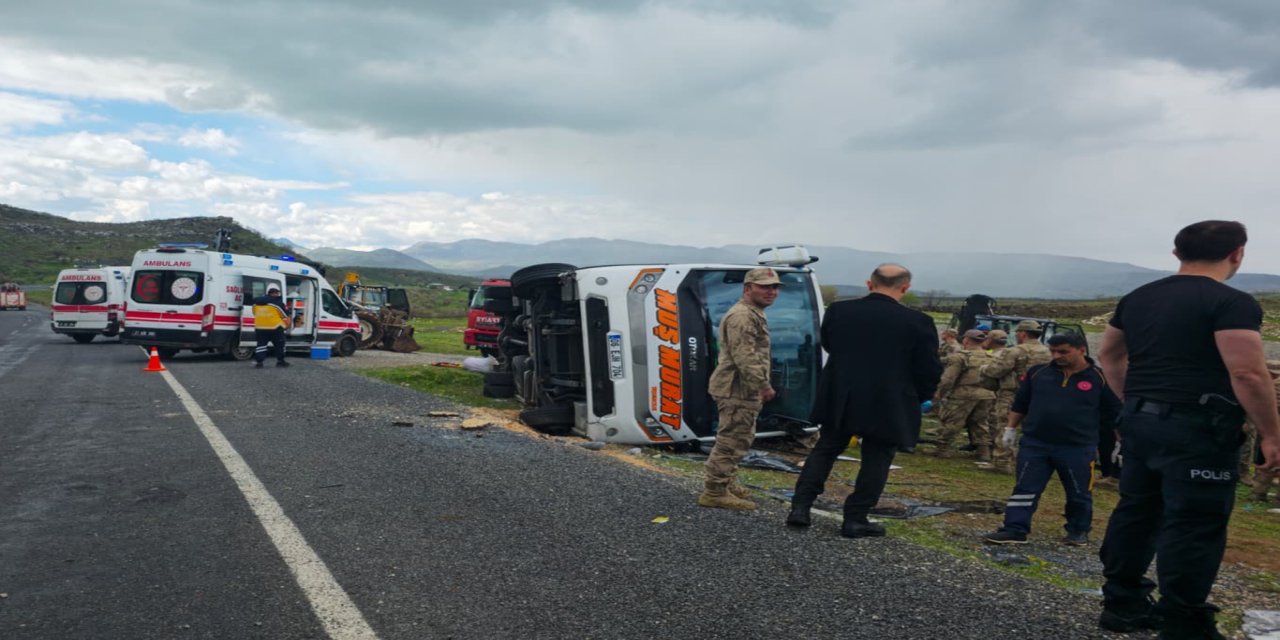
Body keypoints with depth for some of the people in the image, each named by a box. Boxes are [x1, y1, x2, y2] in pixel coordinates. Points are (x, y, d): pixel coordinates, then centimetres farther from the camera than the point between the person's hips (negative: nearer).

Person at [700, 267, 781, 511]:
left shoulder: (754, 314, 19)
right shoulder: (742, 316, -18)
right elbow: (745, 357, -26)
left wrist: (760, 386, 27)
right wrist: (764, 385, -23)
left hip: (744, 390, 11)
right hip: (738, 390, -11)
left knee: (736, 440, 20)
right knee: (732, 441, -8)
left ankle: (724, 484, 32)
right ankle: (714, 492, -2)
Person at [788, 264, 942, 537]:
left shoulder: (838, 311, -4)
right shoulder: (917, 322, -12)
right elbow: (930, 370, -6)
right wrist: (920, 398, 11)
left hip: (839, 400, 3)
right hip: (889, 406, -3)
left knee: (825, 450, 17)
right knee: (876, 460, 12)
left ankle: (800, 507, 13)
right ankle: (855, 520, 13)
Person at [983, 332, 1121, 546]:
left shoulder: (1100, 378, -4)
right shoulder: (1038, 373, 4)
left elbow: (1114, 414, 3)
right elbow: (1020, 404, 14)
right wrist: (1011, 428, 13)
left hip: (1078, 449, -2)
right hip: (1034, 444, 2)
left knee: (1079, 494, 10)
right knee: (1025, 489, 1)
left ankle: (1079, 532, 28)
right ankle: (1014, 530, 4)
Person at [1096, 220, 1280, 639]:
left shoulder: (1137, 298, 11)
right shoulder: (1232, 303, -12)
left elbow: (1108, 354, 21)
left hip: (1140, 421, 8)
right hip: (1197, 429, -8)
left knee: (1136, 510, 15)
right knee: (1193, 525, -2)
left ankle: (1122, 604, 23)